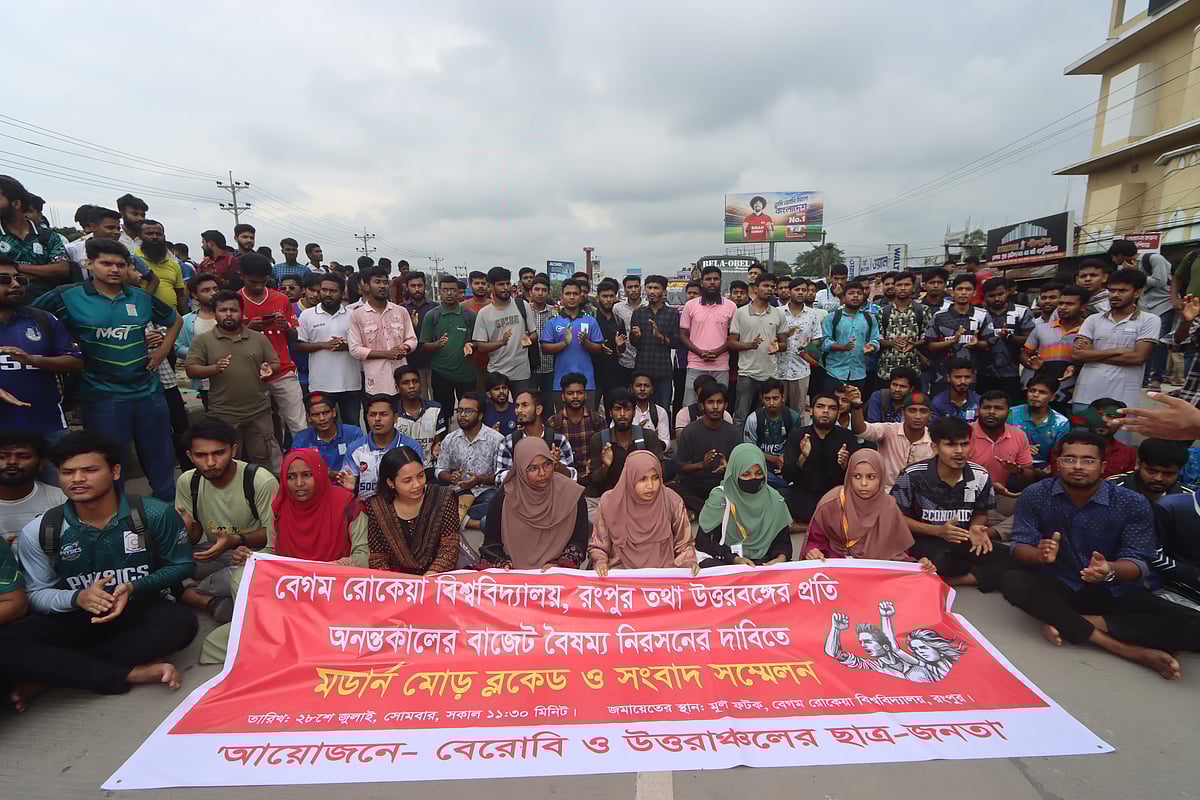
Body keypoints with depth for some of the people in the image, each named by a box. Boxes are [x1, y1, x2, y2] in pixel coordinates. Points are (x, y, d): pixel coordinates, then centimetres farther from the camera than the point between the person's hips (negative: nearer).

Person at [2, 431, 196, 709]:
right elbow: (37, 594, 1)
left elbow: (181, 565, -1)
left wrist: (134, 588, -18)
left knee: (180, 622, -35)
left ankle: (47, 674, -19)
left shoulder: (155, 514, -10)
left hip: (141, 612, -1)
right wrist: (77, 597, -21)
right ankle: (132, 673, -25)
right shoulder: (38, 532, -3)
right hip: (75, 620, 2)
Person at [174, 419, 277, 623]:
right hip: (214, 551, 5)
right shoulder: (187, 482, -2)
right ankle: (216, 603, -19)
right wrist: (186, 527, -20)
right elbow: (195, 537, 4)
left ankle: (189, 591, -7)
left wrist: (237, 541, -28)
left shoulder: (261, 481, -20)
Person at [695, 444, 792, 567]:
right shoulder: (719, 497, -6)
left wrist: (781, 557, -13)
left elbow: (782, 539, 9)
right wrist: (735, 559, -20)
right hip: (722, 560, -2)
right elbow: (704, 541, -7)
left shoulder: (774, 500, 4)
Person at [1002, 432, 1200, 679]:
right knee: (1013, 582, -33)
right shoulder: (1035, 496, -7)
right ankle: (1128, 649, -26)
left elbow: (1138, 562, -12)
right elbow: (1020, 547, -10)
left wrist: (1110, 571, -36)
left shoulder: (1133, 504, -8)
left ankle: (1067, 623, -20)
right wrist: (1041, 555, -35)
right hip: (1057, 587, -1)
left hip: (1113, 592, 1)